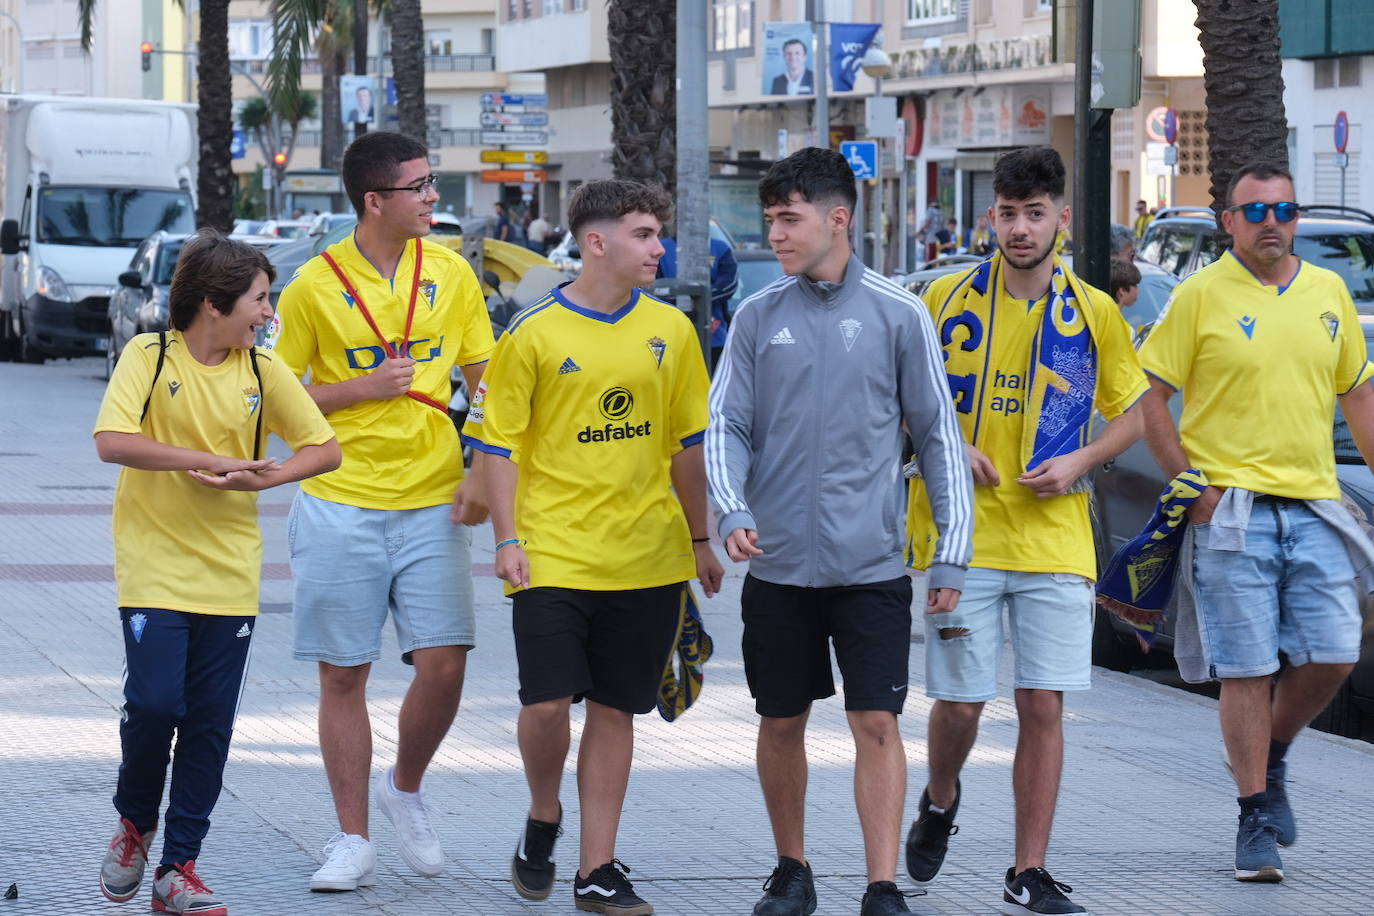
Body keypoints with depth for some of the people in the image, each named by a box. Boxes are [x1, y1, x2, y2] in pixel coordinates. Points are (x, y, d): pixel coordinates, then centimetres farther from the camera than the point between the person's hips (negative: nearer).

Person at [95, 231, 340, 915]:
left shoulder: (262, 371, 3)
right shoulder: (148, 356, -6)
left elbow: (325, 449, 7)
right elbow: (113, 441, -19)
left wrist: (264, 477, -11)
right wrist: (211, 461, -19)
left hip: (229, 573, 4)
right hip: (155, 566, -3)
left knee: (210, 723, 2)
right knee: (154, 702, -13)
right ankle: (134, 824, 15)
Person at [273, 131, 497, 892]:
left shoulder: (451, 273, 4)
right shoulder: (314, 285, -4)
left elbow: (486, 384, 9)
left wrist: (480, 473, -4)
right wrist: (363, 388, -11)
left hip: (432, 503, 2)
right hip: (340, 506, -2)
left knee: (443, 666, -7)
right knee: (343, 677, 2)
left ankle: (405, 789, 21)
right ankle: (353, 840, 13)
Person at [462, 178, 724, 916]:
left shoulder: (670, 331, 6)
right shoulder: (535, 333, -5)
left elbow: (688, 442, 15)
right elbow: (499, 442, -3)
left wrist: (700, 541, 16)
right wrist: (508, 540, -9)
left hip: (648, 560, 3)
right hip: (554, 557, -3)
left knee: (614, 710, 6)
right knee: (547, 703, -10)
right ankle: (542, 821, 19)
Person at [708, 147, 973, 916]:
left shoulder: (899, 316, -1)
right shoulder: (759, 317, 4)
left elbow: (938, 435, 3)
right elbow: (728, 426, 5)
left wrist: (953, 555, 0)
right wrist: (734, 511, -14)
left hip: (872, 564, -2)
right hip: (779, 564, 2)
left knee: (878, 723, -6)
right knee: (782, 722, 11)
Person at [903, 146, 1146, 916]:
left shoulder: (1093, 312, 4)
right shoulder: (949, 299, 1)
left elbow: (1131, 413, 13)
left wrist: (1079, 460, -5)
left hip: (1055, 536, 1)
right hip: (961, 535, -1)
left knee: (1044, 706, -2)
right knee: (960, 702, 0)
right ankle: (941, 801, 33)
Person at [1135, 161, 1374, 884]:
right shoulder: (1202, 296, -3)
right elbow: (1150, 400, -2)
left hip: (1314, 505, 4)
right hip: (1232, 507, -4)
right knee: (1247, 668, -3)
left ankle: (1270, 753, 26)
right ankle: (1256, 821, 6)